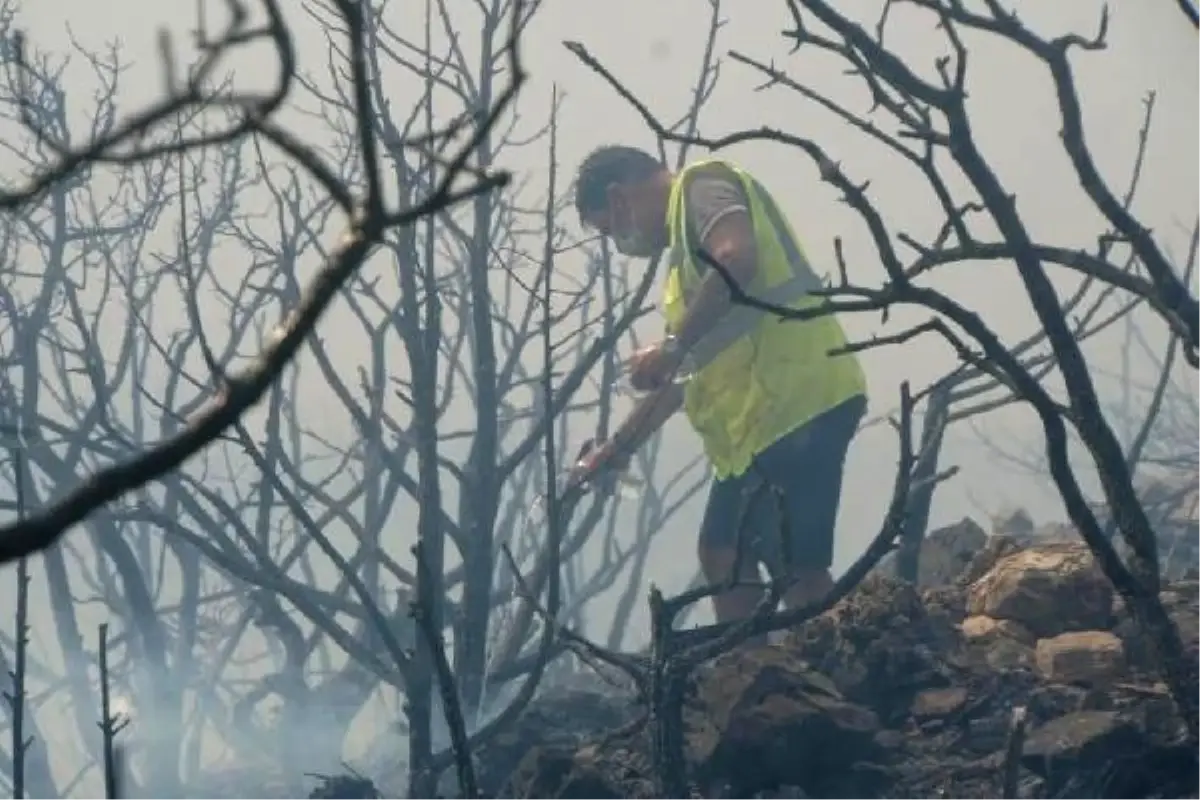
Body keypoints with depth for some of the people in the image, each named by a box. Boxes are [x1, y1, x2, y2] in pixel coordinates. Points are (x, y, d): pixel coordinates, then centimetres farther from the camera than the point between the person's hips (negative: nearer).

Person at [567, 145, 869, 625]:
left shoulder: (702, 185, 0)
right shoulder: (687, 230, 29)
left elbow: (737, 260, -23)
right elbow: (687, 375, 33)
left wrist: (672, 347, -22)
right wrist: (616, 448, 36)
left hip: (793, 398, -11)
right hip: (764, 410, 11)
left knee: (797, 570, -13)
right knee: (724, 556, 15)